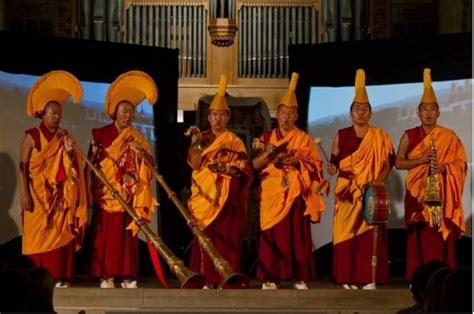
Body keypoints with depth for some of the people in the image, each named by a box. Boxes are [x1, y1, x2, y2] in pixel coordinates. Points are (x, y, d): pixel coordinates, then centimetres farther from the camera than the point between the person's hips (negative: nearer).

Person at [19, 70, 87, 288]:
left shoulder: (64, 137, 11)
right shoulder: (32, 136, -3)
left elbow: (72, 168, 11)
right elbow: (23, 167, -7)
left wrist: (69, 152, -9)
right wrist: (24, 194, -15)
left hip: (61, 197, 4)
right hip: (38, 195, -4)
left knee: (61, 234, 1)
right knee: (38, 235, -5)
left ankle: (59, 276, 4)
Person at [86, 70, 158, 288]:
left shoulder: (136, 139, 12)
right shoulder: (100, 135, 3)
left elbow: (150, 165, 7)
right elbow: (90, 164, 0)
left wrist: (141, 153, -12)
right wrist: (88, 192, -8)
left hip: (128, 195, 3)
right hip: (105, 194, -2)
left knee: (127, 235, 1)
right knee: (105, 235, -4)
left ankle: (127, 276, 5)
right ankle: (106, 276, 0)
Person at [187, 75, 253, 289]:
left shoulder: (235, 141, 8)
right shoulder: (201, 138, 10)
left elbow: (243, 169, 2)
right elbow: (194, 165, -2)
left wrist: (225, 168, -15)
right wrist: (197, 145, -15)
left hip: (227, 197, -1)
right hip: (205, 195, 1)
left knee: (226, 237, -5)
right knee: (204, 237, -3)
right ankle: (205, 279, 0)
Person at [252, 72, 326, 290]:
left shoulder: (304, 139, 7)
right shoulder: (266, 137, 11)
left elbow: (316, 164, 2)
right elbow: (255, 164, 4)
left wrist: (297, 161, -14)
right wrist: (268, 153, -15)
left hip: (297, 194, -1)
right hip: (272, 193, 1)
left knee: (298, 235, -3)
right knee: (272, 236, -3)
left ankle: (300, 278, 0)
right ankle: (270, 278, 0)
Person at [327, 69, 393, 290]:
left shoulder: (380, 137, 6)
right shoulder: (341, 136, 7)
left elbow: (387, 164, 3)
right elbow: (334, 163, 7)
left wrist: (379, 180, -15)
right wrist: (332, 169, -15)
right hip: (347, 193, 1)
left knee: (370, 234, -6)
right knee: (346, 233, -4)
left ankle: (369, 278, -4)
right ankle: (347, 278, -1)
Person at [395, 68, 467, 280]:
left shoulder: (450, 136, 6)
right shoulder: (409, 136, 6)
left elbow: (461, 164, 4)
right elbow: (398, 162, 4)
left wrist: (443, 167, -15)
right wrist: (421, 160, -11)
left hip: (442, 194, 0)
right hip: (418, 194, 0)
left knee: (442, 236, -5)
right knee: (420, 237, -4)